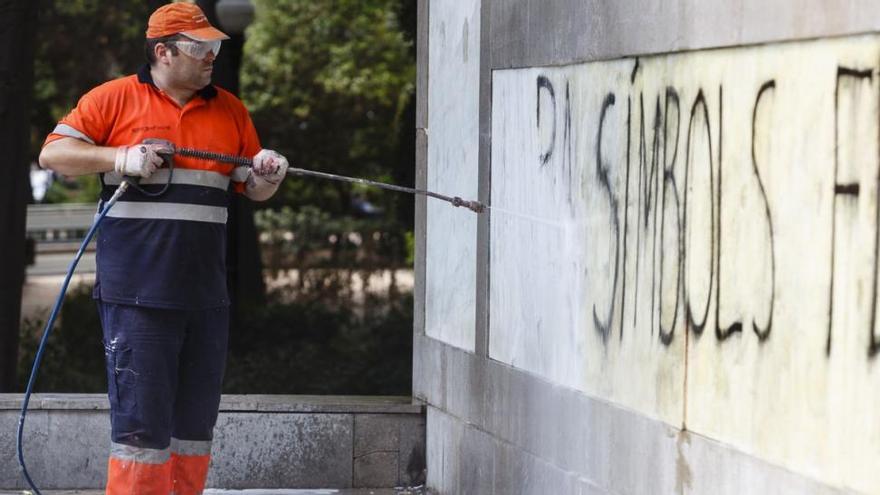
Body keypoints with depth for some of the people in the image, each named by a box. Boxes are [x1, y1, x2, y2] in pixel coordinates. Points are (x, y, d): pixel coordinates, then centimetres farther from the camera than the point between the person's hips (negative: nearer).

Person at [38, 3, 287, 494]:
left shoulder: (230, 110, 13)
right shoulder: (115, 99, 0)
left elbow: (254, 189, 20)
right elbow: (53, 153, -2)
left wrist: (269, 174, -4)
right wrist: (120, 157, -14)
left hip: (206, 296, 5)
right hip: (138, 293, -5)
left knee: (196, 425, 11)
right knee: (142, 423, -8)